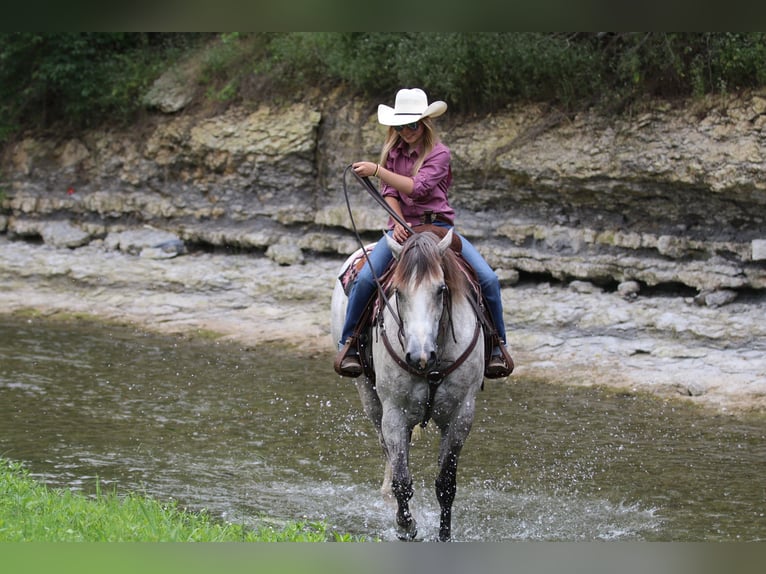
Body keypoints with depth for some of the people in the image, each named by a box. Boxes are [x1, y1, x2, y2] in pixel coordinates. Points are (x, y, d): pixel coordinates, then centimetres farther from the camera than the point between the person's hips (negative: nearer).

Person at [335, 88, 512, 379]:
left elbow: (418, 188, -19)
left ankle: (497, 345, -1)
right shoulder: (392, 151, 9)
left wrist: (376, 170, -25)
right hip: (402, 229, 2)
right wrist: (398, 223, -16)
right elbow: (389, 193, 3)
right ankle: (348, 343, -8)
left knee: (488, 279, -18)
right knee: (364, 278, -24)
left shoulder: (439, 153, -5)